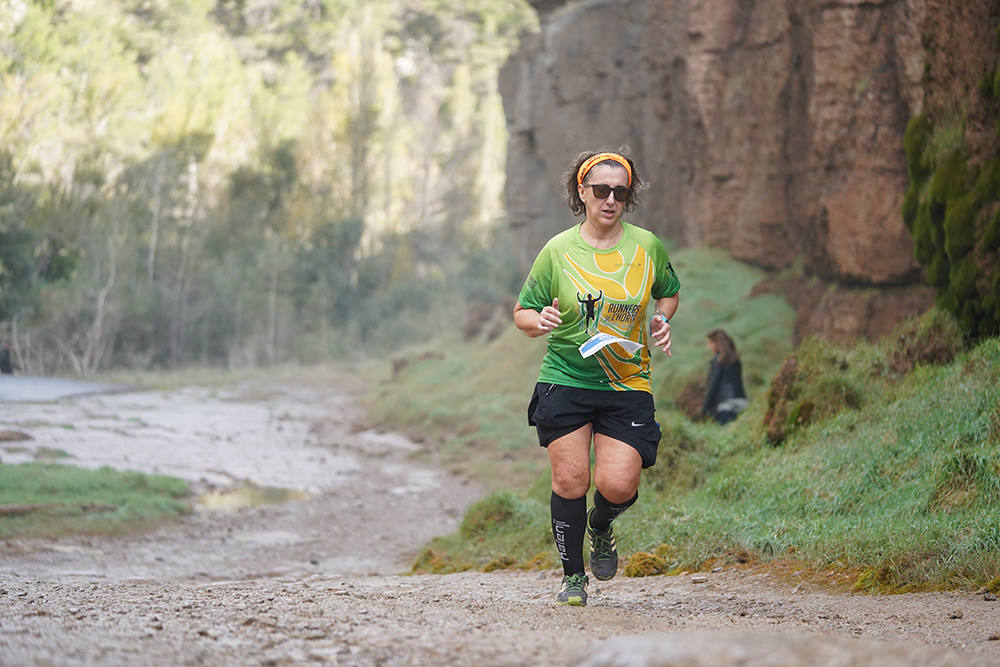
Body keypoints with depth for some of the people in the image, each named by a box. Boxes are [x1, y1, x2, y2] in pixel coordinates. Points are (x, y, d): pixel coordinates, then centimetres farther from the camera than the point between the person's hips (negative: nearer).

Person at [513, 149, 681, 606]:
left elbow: (669, 292, 21)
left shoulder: (647, 246, 2)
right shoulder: (558, 250, -2)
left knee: (618, 486, -12)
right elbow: (522, 312, 4)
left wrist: (660, 320, 0)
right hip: (565, 379, -1)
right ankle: (573, 576, 13)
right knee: (570, 480, -6)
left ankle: (601, 526, 25)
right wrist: (539, 321, -18)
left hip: (629, 384, 1)